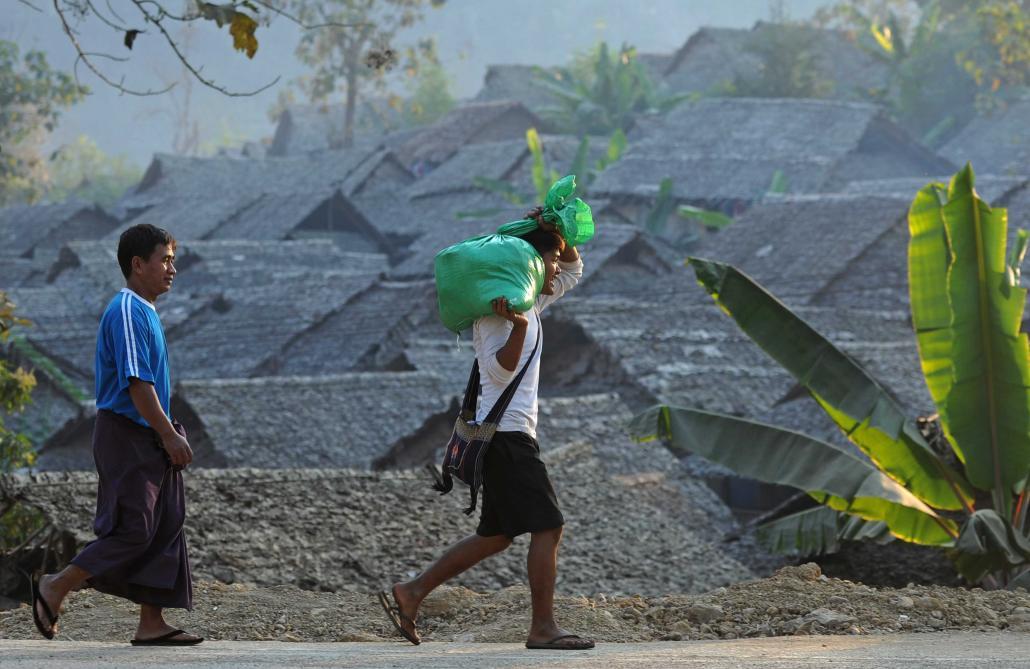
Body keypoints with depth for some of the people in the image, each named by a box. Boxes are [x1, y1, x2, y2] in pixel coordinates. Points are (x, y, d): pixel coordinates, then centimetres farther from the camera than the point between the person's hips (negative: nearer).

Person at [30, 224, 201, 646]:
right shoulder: (127, 312, -15)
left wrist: (169, 434, 18)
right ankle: (55, 589, 0)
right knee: (132, 530, -11)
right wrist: (169, 436, -21)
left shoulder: (145, 312, 17)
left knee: (165, 528, 6)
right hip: (126, 436, -10)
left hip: (148, 439, 10)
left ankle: (152, 624, 6)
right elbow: (136, 382, -22)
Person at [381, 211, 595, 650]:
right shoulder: (497, 309, -11)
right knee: (548, 527, -10)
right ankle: (543, 628, -9)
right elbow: (501, 368, -20)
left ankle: (411, 594, 13)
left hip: (508, 436, 10)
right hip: (507, 432, -10)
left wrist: (557, 232, 13)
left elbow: (573, 270, 30)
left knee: (496, 536, 12)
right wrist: (518, 327, -35)